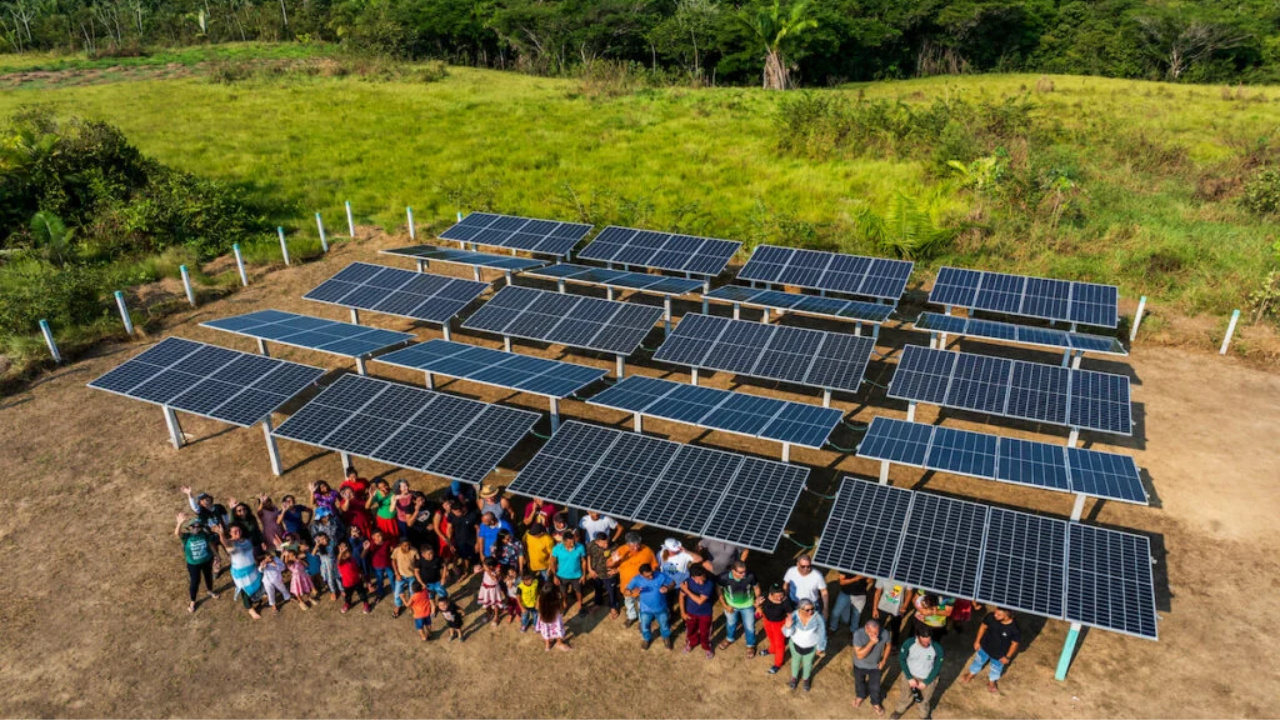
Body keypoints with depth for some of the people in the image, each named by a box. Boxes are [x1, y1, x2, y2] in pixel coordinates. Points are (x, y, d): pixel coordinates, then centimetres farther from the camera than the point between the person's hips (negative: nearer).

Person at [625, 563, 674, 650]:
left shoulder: (660, 576, -23)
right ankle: (647, 639, 53)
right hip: (646, 609, 0)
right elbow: (626, 591, -20)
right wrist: (633, 592, -43)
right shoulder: (637, 579, -23)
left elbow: (672, 583, -8)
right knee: (645, 627, 20)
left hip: (661, 608, 0)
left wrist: (667, 588, -31)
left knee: (664, 625, 21)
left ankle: (666, 638, 53)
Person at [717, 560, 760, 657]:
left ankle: (750, 645, 50)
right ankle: (730, 638, 61)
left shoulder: (750, 576, -35)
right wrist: (725, 605, -11)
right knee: (730, 623, 29)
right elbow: (719, 590, -14)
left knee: (749, 626, 19)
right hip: (731, 605, 1)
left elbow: (756, 588, -13)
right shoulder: (724, 577, -35)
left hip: (747, 605, -1)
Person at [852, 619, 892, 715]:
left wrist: (884, 660, -8)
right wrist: (871, 642, -45)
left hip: (876, 666, 1)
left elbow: (888, 645, -5)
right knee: (859, 682, 27)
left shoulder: (884, 634, -29)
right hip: (860, 665, -1)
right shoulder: (858, 634, -37)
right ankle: (860, 696, 60)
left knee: (875, 686, 21)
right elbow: (860, 655, -37)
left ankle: (875, 703, 52)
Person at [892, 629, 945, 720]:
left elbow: (937, 667, -14)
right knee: (905, 695, 25)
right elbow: (902, 659, -13)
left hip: (928, 678, 0)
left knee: (924, 700, 26)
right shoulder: (909, 643, -30)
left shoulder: (937, 648, -31)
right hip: (910, 675, 0)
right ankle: (899, 710, 56)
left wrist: (926, 682, -12)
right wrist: (909, 678, -14)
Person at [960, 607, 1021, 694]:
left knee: (996, 669, 27)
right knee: (978, 661, 27)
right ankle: (970, 675, 58)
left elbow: (1015, 643, -17)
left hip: (1000, 654, -1)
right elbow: (983, 626, -10)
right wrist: (977, 641, -1)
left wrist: (1008, 657, -8)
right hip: (985, 647, 2)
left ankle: (991, 683, 58)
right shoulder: (991, 616, -30)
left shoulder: (1014, 629, -36)